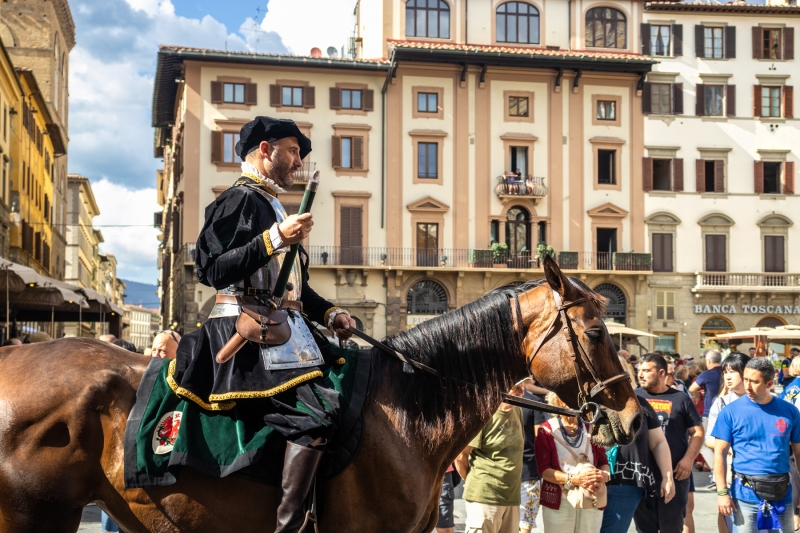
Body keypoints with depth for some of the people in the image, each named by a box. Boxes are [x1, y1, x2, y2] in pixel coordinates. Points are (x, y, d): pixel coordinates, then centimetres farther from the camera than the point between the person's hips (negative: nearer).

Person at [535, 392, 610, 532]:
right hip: (558, 502, -3)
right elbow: (543, 469, -8)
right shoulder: (547, 431, -2)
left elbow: (604, 462, 7)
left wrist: (604, 476, -15)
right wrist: (573, 479, -20)